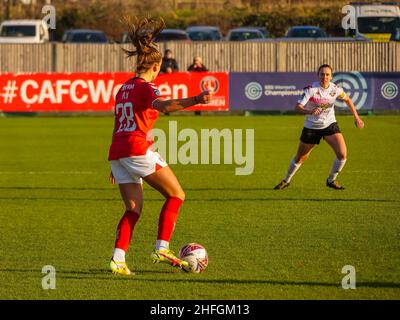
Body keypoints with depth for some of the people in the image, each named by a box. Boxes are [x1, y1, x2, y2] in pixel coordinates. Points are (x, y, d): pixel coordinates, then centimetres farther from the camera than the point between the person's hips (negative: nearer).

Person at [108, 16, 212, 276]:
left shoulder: (124, 88, 20)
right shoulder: (146, 87, -5)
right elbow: (163, 106, -29)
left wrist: (116, 163, 33)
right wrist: (195, 101, -42)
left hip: (117, 151, 8)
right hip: (138, 148, -8)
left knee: (134, 209, 11)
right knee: (176, 195, 3)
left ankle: (118, 258, -3)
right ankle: (162, 249, -4)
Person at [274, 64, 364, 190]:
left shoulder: (335, 89, -10)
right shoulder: (311, 89, -21)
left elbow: (347, 100, 10)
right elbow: (298, 106, -28)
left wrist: (356, 117, 6)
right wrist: (310, 112, -48)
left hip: (329, 125, 2)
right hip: (311, 127, -2)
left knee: (342, 154, -15)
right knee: (300, 158, 9)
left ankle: (331, 180, 8)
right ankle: (286, 180, 34)